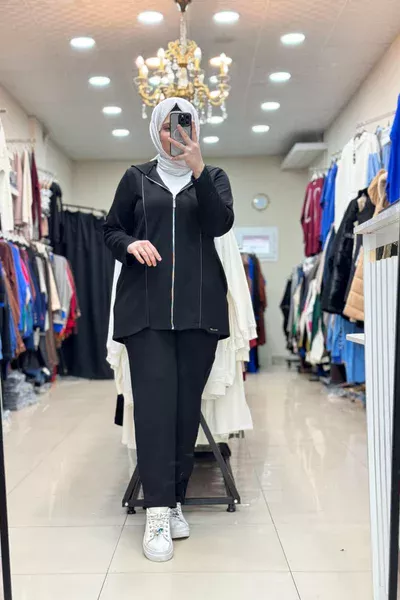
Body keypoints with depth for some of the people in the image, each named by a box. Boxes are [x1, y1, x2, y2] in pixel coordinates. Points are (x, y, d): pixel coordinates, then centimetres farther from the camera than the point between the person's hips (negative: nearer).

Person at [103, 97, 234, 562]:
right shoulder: (136, 178, 15)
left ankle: (175, 499, 13)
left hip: (199, 305, 1)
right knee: (154, 399, -10)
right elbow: (111, 230, 15)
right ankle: (158, 510, -6)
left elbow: (221, 224, -4)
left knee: (187, 402, 2)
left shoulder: (213, 176, 15)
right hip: (146, 304, 0)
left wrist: (197, 168, -14)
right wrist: (131, 244, -8)